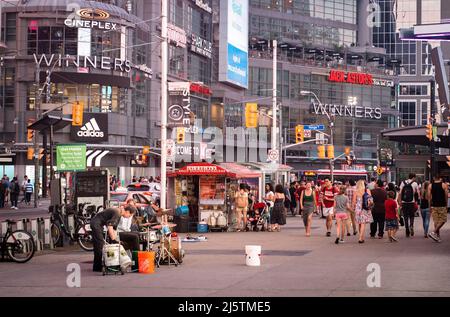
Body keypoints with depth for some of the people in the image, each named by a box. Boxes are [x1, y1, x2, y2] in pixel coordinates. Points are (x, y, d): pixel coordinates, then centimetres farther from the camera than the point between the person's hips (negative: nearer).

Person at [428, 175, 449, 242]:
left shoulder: (430, 186, 4)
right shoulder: (444, 185, -2)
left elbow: (429, 197, 1)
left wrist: (430, 206, 8)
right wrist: (446, 204, 9)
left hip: (434, 206, 3)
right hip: (442, 206, -3)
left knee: (436, 221, 10)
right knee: (442, 220, 4)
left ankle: (438, 236, 12)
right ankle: (434, 233, -12)